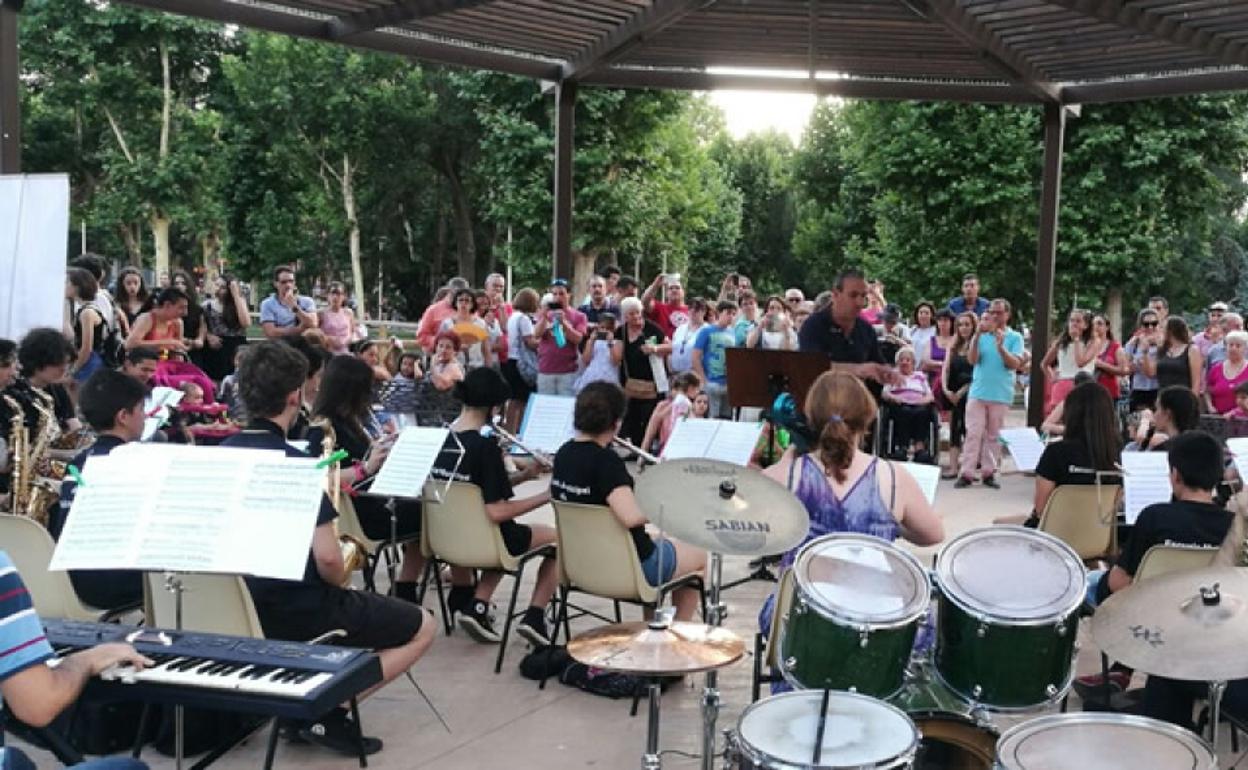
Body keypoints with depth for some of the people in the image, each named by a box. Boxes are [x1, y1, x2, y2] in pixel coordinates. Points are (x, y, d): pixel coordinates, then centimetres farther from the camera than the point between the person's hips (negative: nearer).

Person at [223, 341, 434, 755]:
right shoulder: (294, 462, -22)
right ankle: (327, 710, -2)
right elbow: (328, 561, -25)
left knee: (346, 601, 37)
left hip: (242, 604, 8)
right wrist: (341, 583, -3)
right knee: (423, 627, 8)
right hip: (297, 611, -8)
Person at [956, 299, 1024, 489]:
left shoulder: (1015, 337, 1)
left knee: (993, 435, 7)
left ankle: (988, 472, 13)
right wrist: (977, 335, -17)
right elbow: (972, 360, -5)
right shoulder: (981, 335, 5)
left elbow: (1015, 364, -9)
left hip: (1001, 394, 0)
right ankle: (966, 473, -4)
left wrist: (1001, 347, -24)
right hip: (977, 392, 0)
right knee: (973, 433, -3)